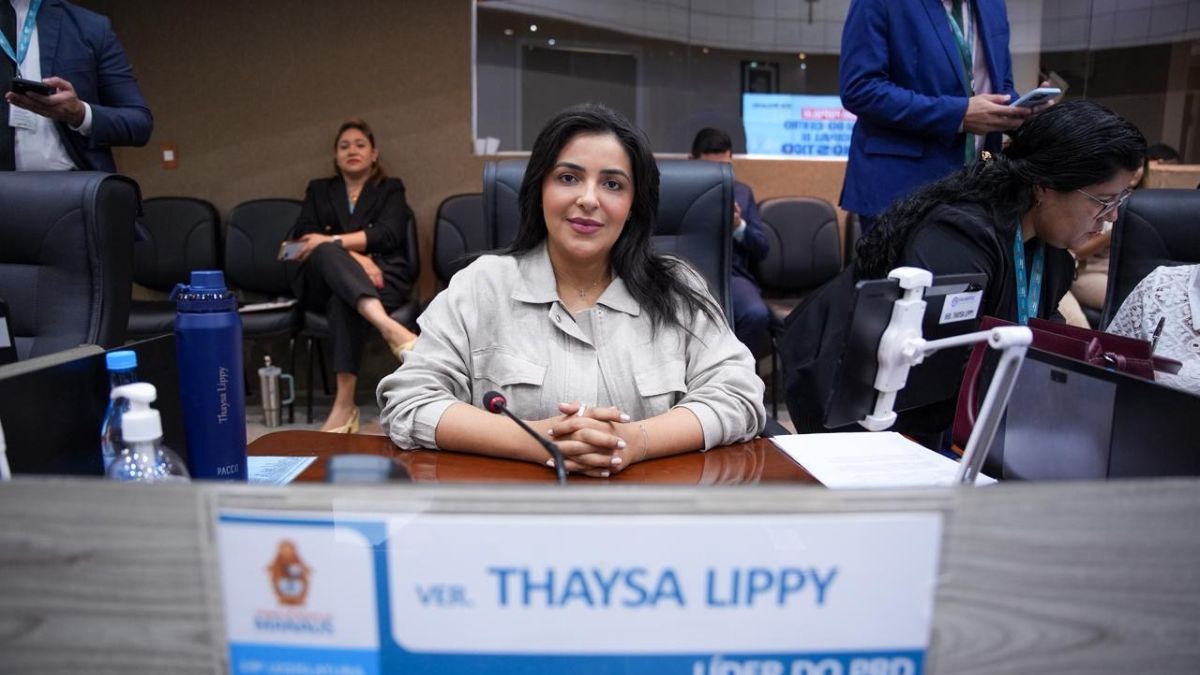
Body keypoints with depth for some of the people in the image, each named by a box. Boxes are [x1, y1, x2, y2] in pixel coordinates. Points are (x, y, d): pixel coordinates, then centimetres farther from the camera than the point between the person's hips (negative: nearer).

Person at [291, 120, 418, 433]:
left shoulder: (391, 189, 20)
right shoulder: (318, 189, 25)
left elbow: (388, 235, 0)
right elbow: (303, 237, 6)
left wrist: (333, 240, -13)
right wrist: (353, 256, -13)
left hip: (379, 275, -1)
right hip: (323, 279, 1)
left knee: (344, 299, -37)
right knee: (328, 254, -37)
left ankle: (345, 402, -47)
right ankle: (387, 325, -62)